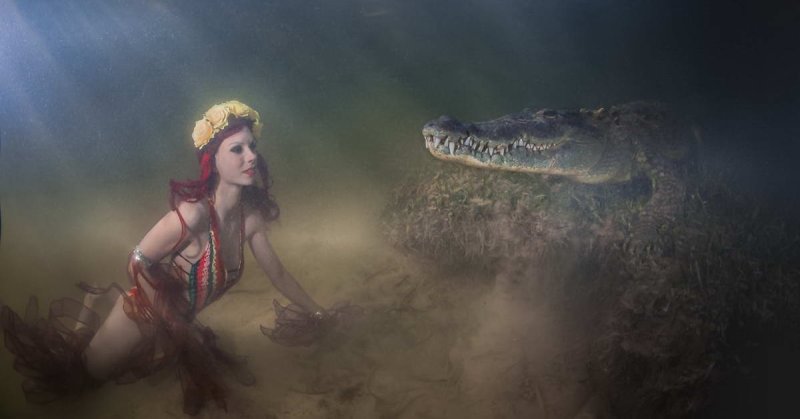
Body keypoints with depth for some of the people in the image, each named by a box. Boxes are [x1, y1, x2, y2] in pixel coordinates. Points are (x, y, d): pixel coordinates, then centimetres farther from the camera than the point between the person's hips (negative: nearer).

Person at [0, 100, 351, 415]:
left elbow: (276, 272, -2)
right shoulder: (192, 216, -37)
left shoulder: (250, 215, -17)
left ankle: (110, 299, 42)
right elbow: (138, 263, -24)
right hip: (142, 315, -6)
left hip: (176, 323, 6)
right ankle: (91, 307, 34)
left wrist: (317, 312, 7)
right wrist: (177, 325, -15)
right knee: (85, 370, 19)